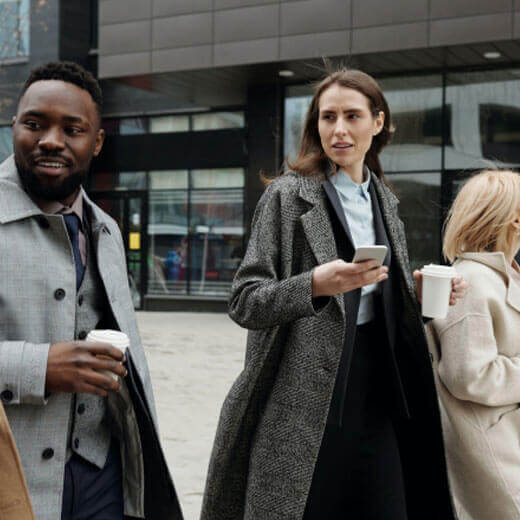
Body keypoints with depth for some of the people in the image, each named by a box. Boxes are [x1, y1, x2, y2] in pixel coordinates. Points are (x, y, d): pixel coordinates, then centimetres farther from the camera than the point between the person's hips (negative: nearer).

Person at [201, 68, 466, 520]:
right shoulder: (289, 194, -5)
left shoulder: (384, 199, 12)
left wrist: (420, 295, 2)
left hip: (375, 389, 6)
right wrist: (315, 284, -25)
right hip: (304, 395, -5)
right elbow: (244, 303, -9)